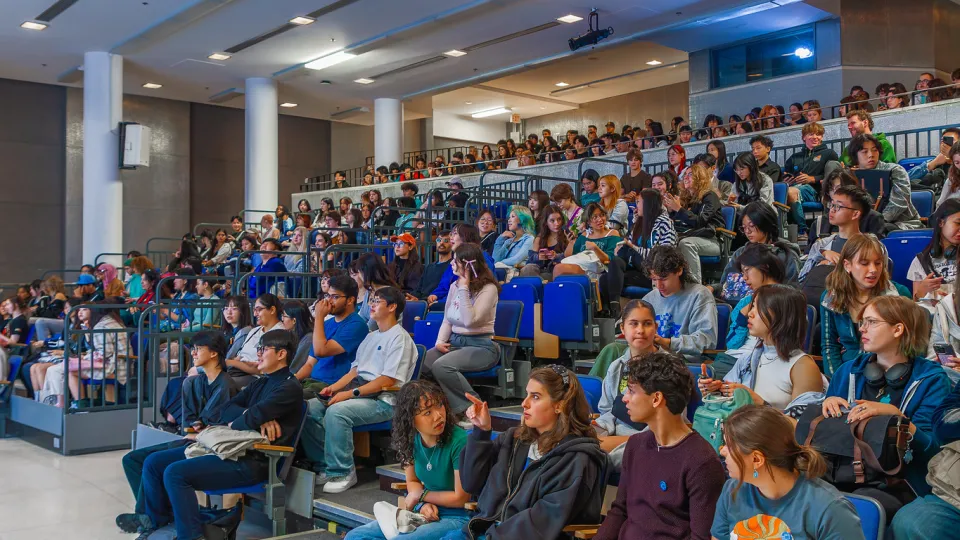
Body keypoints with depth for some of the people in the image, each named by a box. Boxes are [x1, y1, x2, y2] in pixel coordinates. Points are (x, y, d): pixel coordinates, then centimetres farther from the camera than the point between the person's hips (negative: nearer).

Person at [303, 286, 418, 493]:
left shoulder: (399, 338, -7)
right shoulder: (371, 336, 22)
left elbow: (388, 380, -16)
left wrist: (350, 393, -19)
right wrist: (334, 387, 1)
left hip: (383, 400, -9)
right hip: (359, 392, 9)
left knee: (336, 411, -32)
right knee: (310, 408, -7)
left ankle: (342, 472, -19)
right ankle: (324, 466, 0)